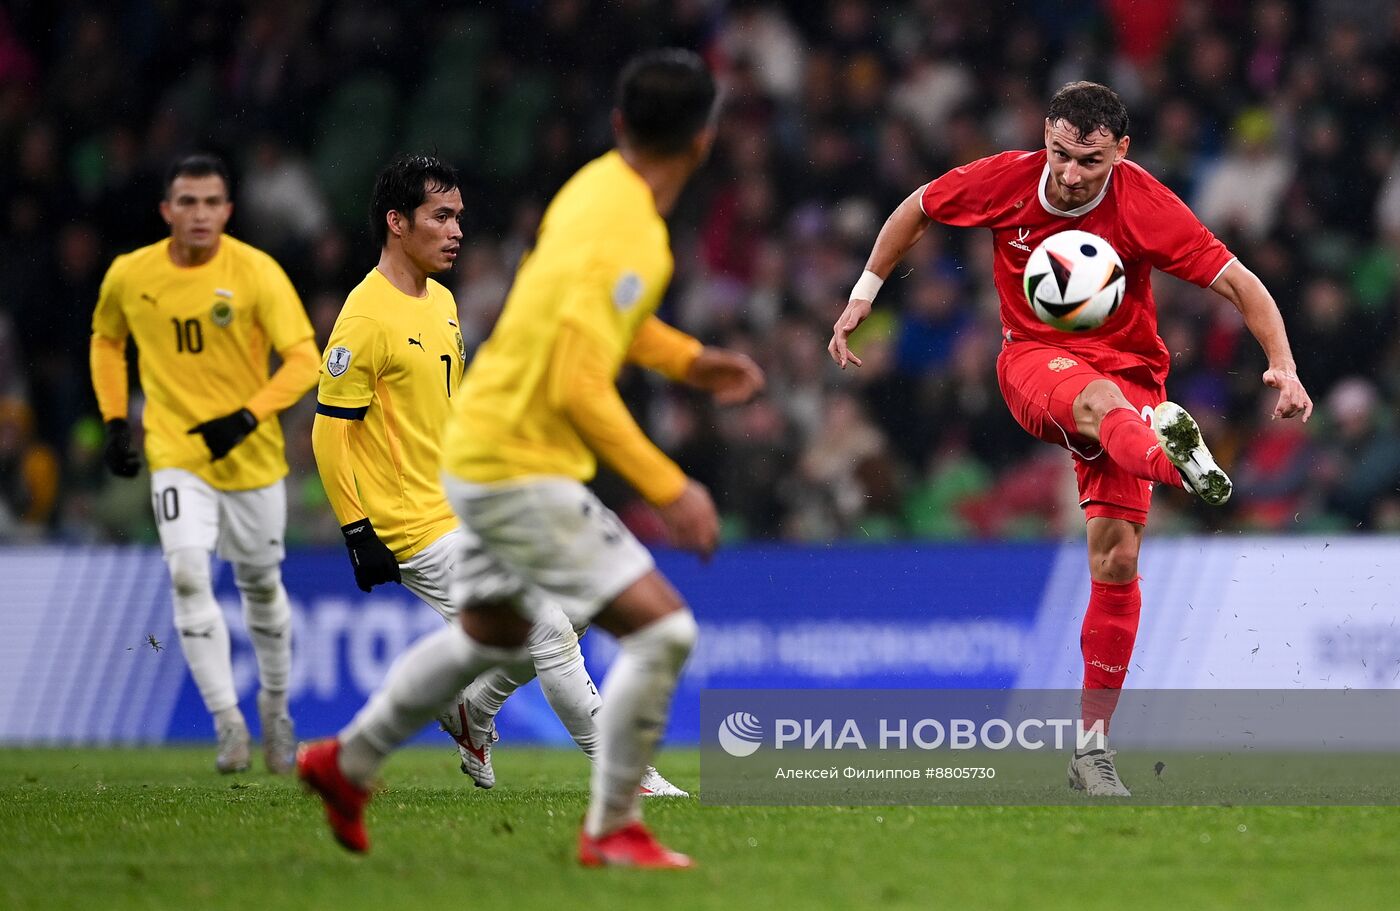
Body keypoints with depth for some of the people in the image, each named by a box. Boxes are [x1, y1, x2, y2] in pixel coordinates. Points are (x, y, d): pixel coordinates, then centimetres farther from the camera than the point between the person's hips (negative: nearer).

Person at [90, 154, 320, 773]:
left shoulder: (256, 272, -11)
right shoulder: (129, 275, -3)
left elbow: (304, 360, -14)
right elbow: (106, 340, 17)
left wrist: (247, 418, -25)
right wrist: (114, 420, 8)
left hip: (252, 456, 0)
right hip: (176, 455, 0)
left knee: (260, 584, 12)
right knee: (188, 575, -19)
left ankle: (275, 706, 36)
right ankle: (228, 723, -15)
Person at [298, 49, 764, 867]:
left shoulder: (600, 186, 4)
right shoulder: (625, 235, -25)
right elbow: (581, 387, -29)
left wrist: (689, 361, 17)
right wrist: (668, 489, -24)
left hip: (481, 451, 10)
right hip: (523, 469, -10)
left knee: (494, 631, 29)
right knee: (662, 628, -11)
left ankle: (348, 762, 42)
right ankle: (613, 829, -3)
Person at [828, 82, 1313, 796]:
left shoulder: (1146, 207, -15)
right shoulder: (1007, 180, -9)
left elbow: (1241, 285, -13)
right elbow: (917, 208, 11)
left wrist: (1284, 367, -26)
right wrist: (862, 295, 14)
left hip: (1127, 376, 1)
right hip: (1033, 360, -1)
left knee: (1117, 557, -12)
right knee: (1099, 400, -39)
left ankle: (1093, 748, 0)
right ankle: (1177, 460, -78)